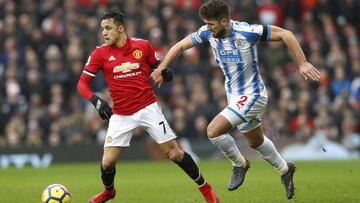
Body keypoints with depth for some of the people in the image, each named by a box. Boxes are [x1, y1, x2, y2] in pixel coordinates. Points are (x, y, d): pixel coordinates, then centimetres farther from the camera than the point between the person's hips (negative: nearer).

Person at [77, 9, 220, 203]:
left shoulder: (142, 46, -2)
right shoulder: (100, 53, -4)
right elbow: (82, 83, -4)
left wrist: (164, 73, -9)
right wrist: (96, 100, -22)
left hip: (148, 108, -1)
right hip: (120, 115, 1)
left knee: (174, 152, -4)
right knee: (107, 162, -6)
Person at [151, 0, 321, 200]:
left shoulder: (246, 32, -27)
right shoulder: (207, 33, -8)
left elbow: (285, 34, -22)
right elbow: (180, 46, 5)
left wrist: (302, 63, -24)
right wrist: (161, 69, -2)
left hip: (252, 95, -7)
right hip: (234, 95, 7)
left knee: (213, 130, -19)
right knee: (256, 141, 22)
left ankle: (239, 164, 6)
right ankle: (285, 170, 46)